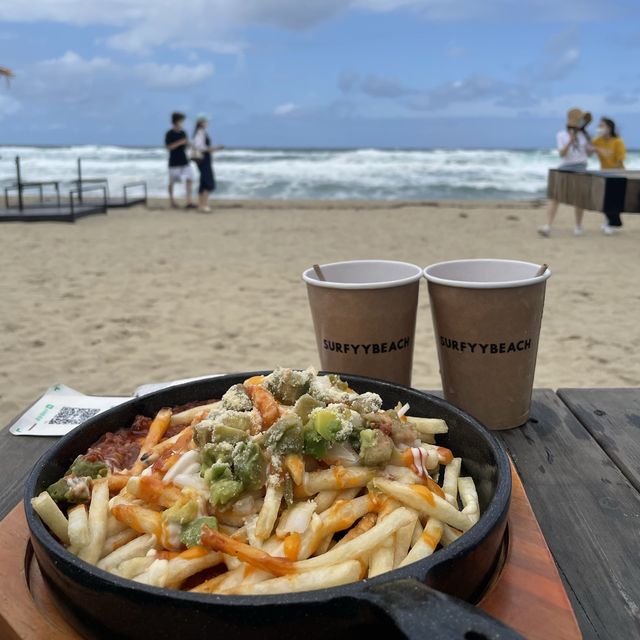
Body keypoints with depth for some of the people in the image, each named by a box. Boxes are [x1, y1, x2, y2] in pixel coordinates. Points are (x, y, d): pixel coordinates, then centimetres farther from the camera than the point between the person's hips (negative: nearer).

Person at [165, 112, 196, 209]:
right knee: (172, 182, 5)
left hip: (184, 161, 5)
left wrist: (187, 143, -4)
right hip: (174, 162, -5)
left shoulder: (183, 133, 9)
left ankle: (189, 202, -10)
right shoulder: (169, 134, -8)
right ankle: (172, 200, 22)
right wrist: (180, 142, -23)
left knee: (190, 179, -7)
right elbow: (168, 147, -16)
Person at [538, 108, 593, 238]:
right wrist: (571, 141, -24)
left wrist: (590, 150, -9)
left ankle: (578, 226, 17)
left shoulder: (584, 135, 11)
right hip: (565, 168, -2)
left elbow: (588, 154, 13)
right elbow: (562, 154, -10)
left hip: (580, 169, 2)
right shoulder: (561, 135, 1)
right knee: (555, 197, -13)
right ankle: (547, 227, -20)